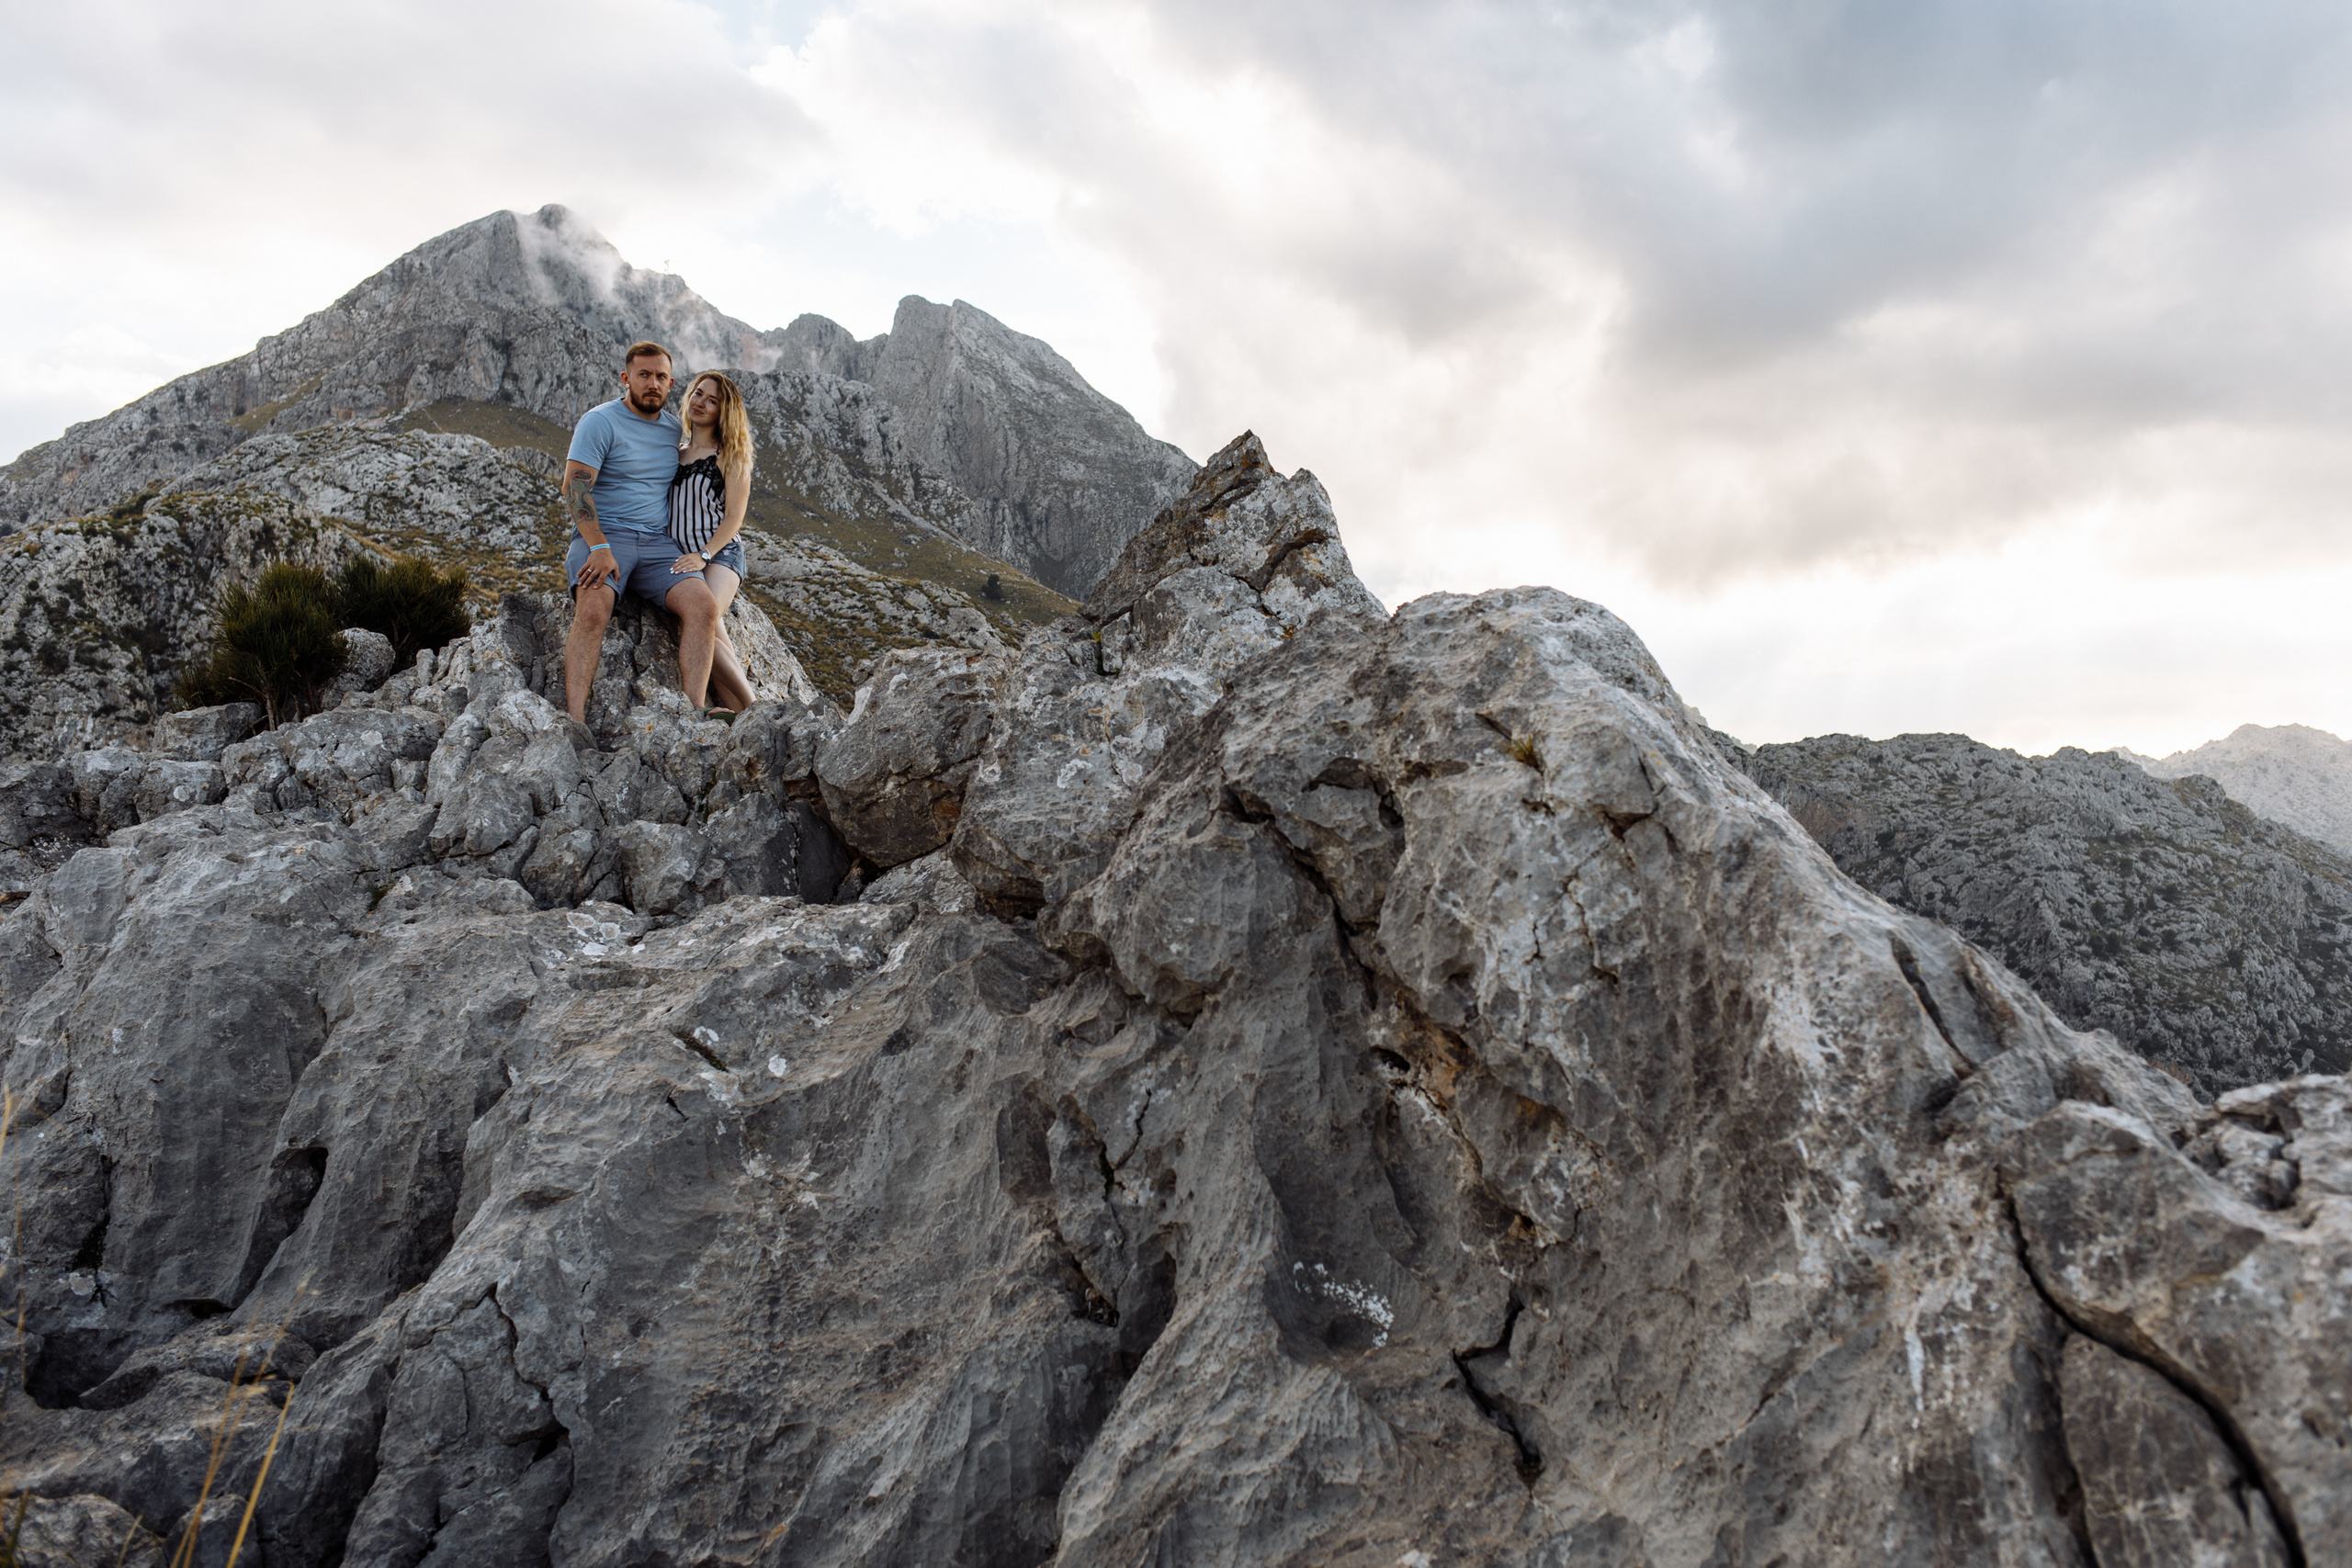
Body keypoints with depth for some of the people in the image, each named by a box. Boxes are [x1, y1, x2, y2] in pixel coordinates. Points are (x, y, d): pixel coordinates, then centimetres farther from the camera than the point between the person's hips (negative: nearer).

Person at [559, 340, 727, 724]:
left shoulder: (675, 428, 17)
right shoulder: (599, 422, -1)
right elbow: (574, 488, -11)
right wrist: (600, 547, -24)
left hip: (657, 544, 4)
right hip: (601, 535, -4)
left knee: (704, 606, -23)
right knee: (592, 610, -33)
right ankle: (574, 721, -37)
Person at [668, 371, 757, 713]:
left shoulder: (731, 456, 7)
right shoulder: (674, 451, 21)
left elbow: (733, 517, -1)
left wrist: (704, 555, -15)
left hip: (721, 553, -3)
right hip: (678, 557, 3)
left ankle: (748, 707, -26)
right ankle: (743, 710, -30)